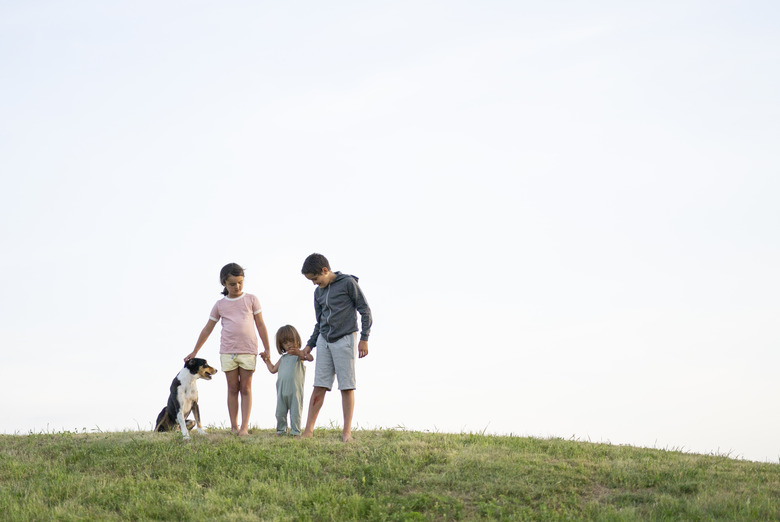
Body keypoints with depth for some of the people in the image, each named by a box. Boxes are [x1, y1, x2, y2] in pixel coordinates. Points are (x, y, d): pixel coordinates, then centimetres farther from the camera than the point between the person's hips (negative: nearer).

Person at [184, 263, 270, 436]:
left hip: (248, 350, -1)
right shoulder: (220, 305, 8)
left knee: (246, 388, -1)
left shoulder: (251, 299, 5)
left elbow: (260, 325, 8)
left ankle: (244, 427, -4)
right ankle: (234, 427, 6)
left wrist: (267, 349, 5)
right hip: (228, 351, 1)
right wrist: (195, 352, 14)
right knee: (232, 388, 3)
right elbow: (207, 329, 14)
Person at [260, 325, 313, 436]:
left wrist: (298, 352, -34)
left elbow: (310, 358, -21)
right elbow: (273, 369, 28)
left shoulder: (299, 354, 1)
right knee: (280, 412, 8)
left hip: (295, 390, -6)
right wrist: (267, 361, 26)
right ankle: (281, 430, 19)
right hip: (282, 390, 6)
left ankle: (295, 431, 2)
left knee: (295, 411, -3)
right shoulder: (283, 358, 20)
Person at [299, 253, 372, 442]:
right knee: (319, 386, 1)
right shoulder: (318, 292, 13)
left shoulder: (348, 283, -5)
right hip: (324, 341, 5)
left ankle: (347, 431, 1)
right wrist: (310, 345, 14)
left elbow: (365, 310, -3)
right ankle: (308, 430, 1)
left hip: (345, 339, -5)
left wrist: (364, 338, -7)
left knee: (346, 386, -2)